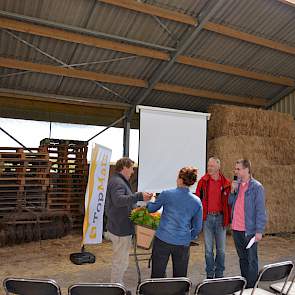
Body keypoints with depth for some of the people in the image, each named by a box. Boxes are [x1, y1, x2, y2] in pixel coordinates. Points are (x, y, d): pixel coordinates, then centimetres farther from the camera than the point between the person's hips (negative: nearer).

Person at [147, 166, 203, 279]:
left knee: (157, 275, 10)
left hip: (163, 239, -2)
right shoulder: (197, 201, 0)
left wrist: (147, 202, 29)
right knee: (180, 277, 16)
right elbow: (197, 227, 6)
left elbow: (152, 208, 9)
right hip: (183, 243, 2)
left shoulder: (167, 194, -7)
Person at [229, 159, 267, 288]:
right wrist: (233, 191, -3)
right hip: (236, 229, 6)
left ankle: (251, 287, 17)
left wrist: (259, 231, -15)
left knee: (251, 260, 6)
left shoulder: (256, 187, -11)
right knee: (242, 258, 19)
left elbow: (260, 211, -12)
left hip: (249, 230, -6)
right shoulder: (237, 184, 8)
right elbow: (230, 203, 14)